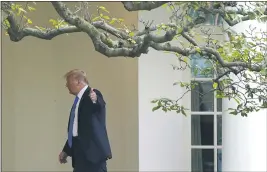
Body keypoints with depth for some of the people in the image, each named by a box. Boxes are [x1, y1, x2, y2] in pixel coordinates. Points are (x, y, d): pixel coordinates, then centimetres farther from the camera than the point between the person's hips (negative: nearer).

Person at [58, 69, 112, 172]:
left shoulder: (93, 95, -7)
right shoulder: (79, 99, 19)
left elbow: (100, 104, -31)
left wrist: (95, 100, -54)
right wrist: (66, 151, 24)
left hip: (93, 150, -9)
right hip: (80, 153, 9)